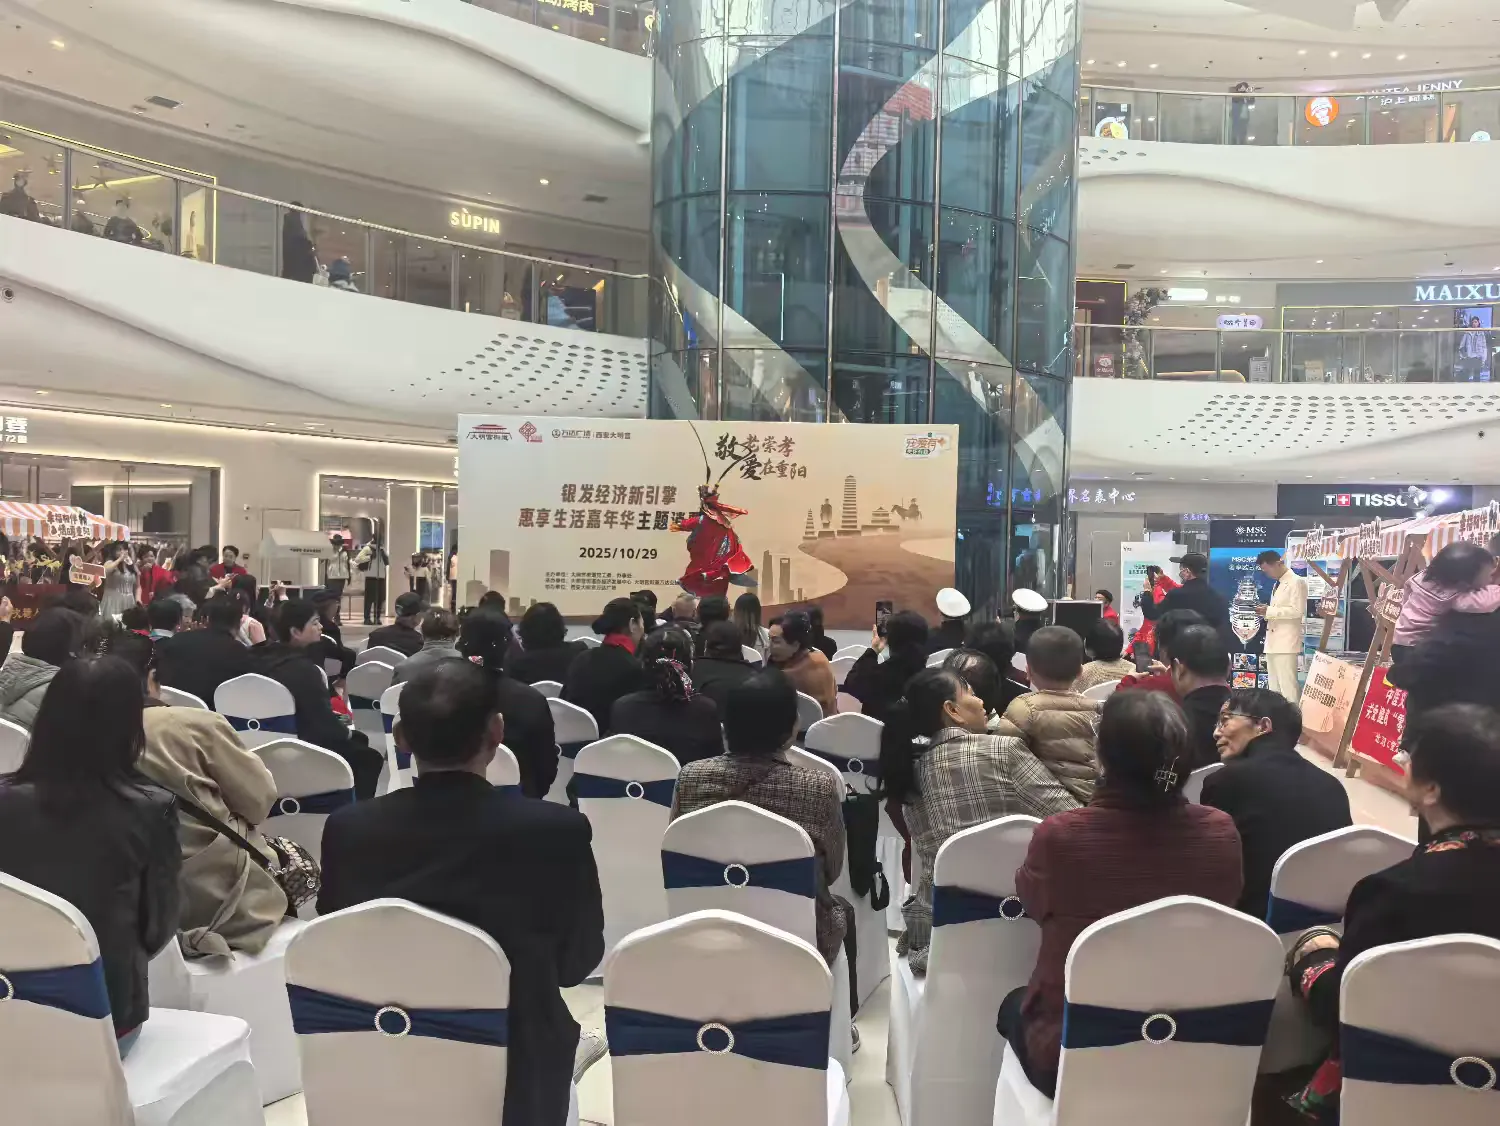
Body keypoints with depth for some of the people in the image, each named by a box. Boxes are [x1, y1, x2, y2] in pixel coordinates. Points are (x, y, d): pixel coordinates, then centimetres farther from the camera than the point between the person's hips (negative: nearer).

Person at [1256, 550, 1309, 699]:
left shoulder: (1297, 582, -8)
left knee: (1288, 685, -9)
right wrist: (1266, 612, 6)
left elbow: (1297, 611, -17)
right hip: (1273, 641, 9)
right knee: (1274, 687, 11)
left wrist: (1269, 610, -15)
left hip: (1287, 642, -9)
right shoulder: (1278, 584, 19)